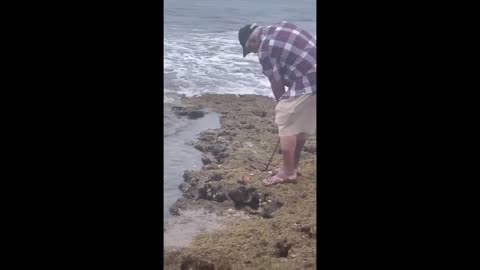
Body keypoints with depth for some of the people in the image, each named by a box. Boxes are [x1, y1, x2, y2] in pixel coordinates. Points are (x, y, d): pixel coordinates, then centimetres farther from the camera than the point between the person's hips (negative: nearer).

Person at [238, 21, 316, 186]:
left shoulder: (265, 49, -10)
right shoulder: (281, 27, 15)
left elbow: (277, 82, -3)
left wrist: (281, 104, 14)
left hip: (307, 82, -9)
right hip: (312, 76, 9)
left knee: (286, 123, -1)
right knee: (301, 124, 18)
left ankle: (287, 172, 6)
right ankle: (293, 166, 29)